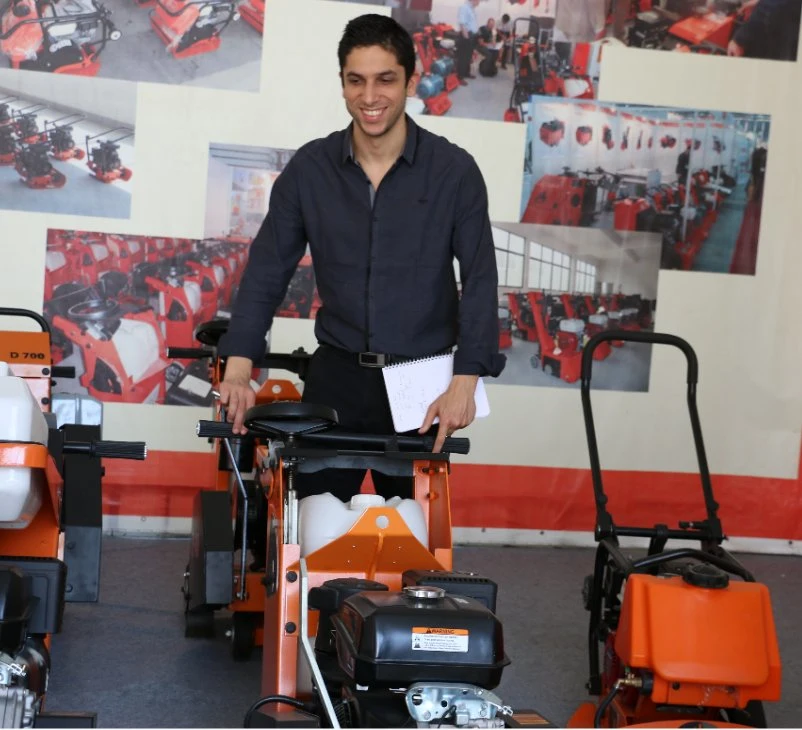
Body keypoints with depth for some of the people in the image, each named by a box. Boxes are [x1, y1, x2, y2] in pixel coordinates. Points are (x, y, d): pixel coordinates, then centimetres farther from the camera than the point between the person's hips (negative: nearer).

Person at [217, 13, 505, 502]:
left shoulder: (454, 170, -5)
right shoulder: (309, 168, 0)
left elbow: (479, 282, -6)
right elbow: (267, 272, 1)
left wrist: (464, 384, -18)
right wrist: (239, 371, -11)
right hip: (336, 377, 2)